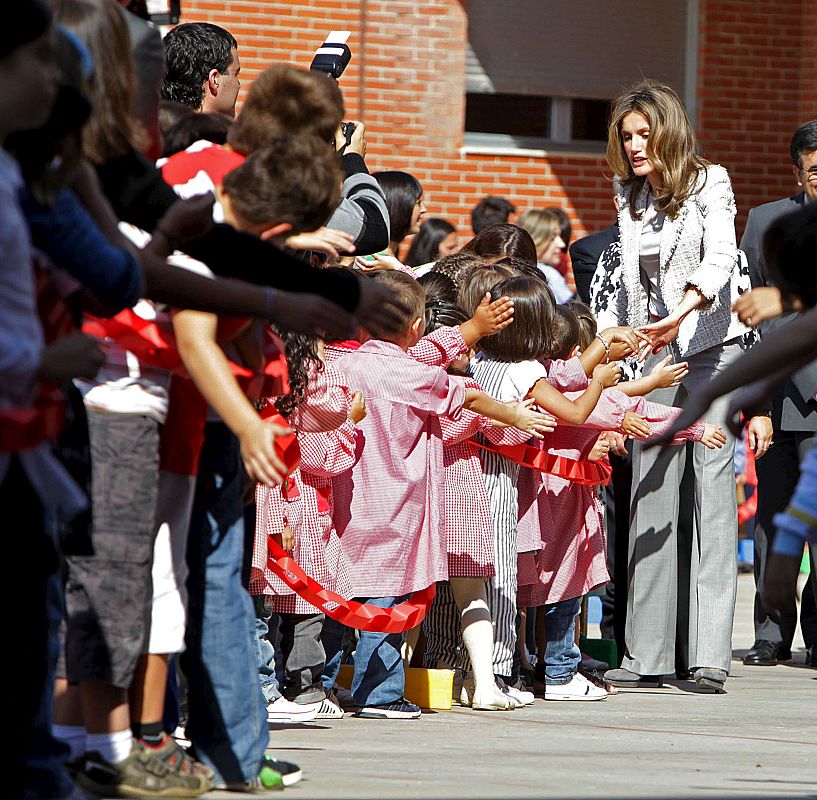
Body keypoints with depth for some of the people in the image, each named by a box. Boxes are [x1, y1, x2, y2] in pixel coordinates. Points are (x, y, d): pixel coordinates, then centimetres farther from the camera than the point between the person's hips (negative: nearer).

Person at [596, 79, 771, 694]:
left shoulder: (709, 184, -4)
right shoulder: (632, 199, 14)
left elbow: (720, 257, -21)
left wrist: (682, 313, -37)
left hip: (713, 350, -6)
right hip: (655, 361, 6)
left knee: (714, 494, -9)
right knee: (650, 499, 1)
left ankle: (711, 654, -12)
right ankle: (646, 655, 3)